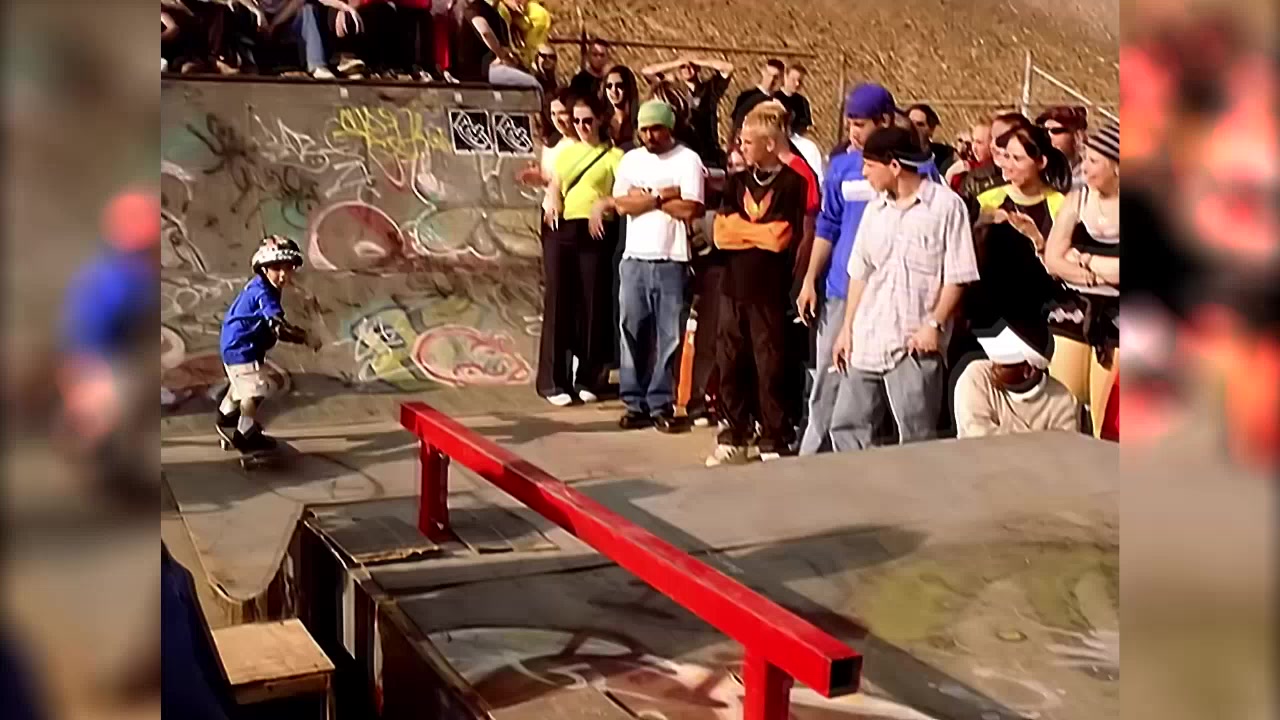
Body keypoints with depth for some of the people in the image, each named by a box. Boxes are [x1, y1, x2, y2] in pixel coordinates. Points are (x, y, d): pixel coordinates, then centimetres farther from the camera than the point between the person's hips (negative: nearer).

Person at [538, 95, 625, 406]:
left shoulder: (614, 155, 5)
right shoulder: (566, 151, 19)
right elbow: (554, 185, 13)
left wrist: (603, 205, -22)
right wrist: (552, 202, -8)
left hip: (595, 233, -3)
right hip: (560, 229, 3)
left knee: (593, 303, 1)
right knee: (558, 302, 0)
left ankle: (588, 379, 11)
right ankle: (553, 380, 4)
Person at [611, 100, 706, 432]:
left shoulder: (687, 160, -1)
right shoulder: (630, 160, 11)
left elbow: (689, 209, -12)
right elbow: (621, 204, -1)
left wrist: (644, 196, -4)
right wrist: (662, 196, -8)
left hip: (672, 262, -3)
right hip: (634, 259, 3)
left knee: (669, 336, 0)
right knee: (633, 332, 5)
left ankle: (661, 405, 8)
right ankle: (636, 404, 13)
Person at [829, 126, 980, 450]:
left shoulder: (946, 205, -5)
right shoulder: (875, 209, 12)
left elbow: (957, 276, -7)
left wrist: (935, 324, -15)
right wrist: (847, 328, 10)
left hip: (914, 343, -6)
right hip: (867, 340, 6)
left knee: (915, 439, -1)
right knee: (847, 425, 7)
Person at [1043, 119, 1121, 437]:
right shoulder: (1076, 199, 6)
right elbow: (1052, 260, 0)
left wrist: (1084, 259, -5)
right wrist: (1105, 273, -9)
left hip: (1115, 320, -3)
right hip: (1073, 314, 3)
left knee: (1105, 423, 2)